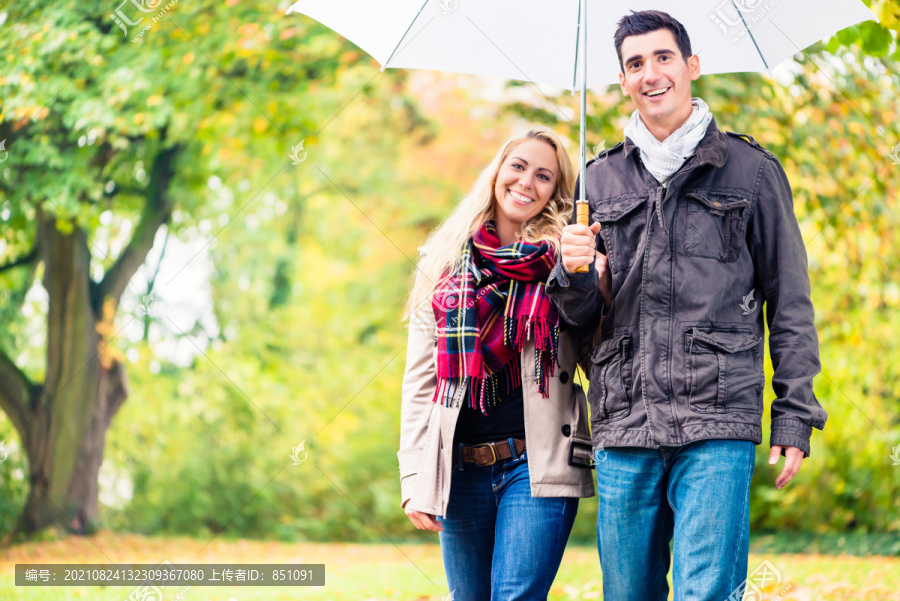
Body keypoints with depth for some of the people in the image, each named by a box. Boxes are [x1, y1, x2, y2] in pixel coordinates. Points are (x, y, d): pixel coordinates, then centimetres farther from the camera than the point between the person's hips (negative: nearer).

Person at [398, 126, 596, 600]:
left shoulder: (563, 259, 4)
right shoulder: (444, 262, 10)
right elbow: (419, 381, 9)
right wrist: (415, 479, 2)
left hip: (537, 464, -3)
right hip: (460, 468, 3)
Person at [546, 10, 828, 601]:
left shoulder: (751, 170, 6)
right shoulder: (602, 180, 15)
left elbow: (790, 304, 7)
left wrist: (795, 416, 0)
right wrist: (574, 274, -6)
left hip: (718, 425, -3)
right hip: (623, 426, 4)